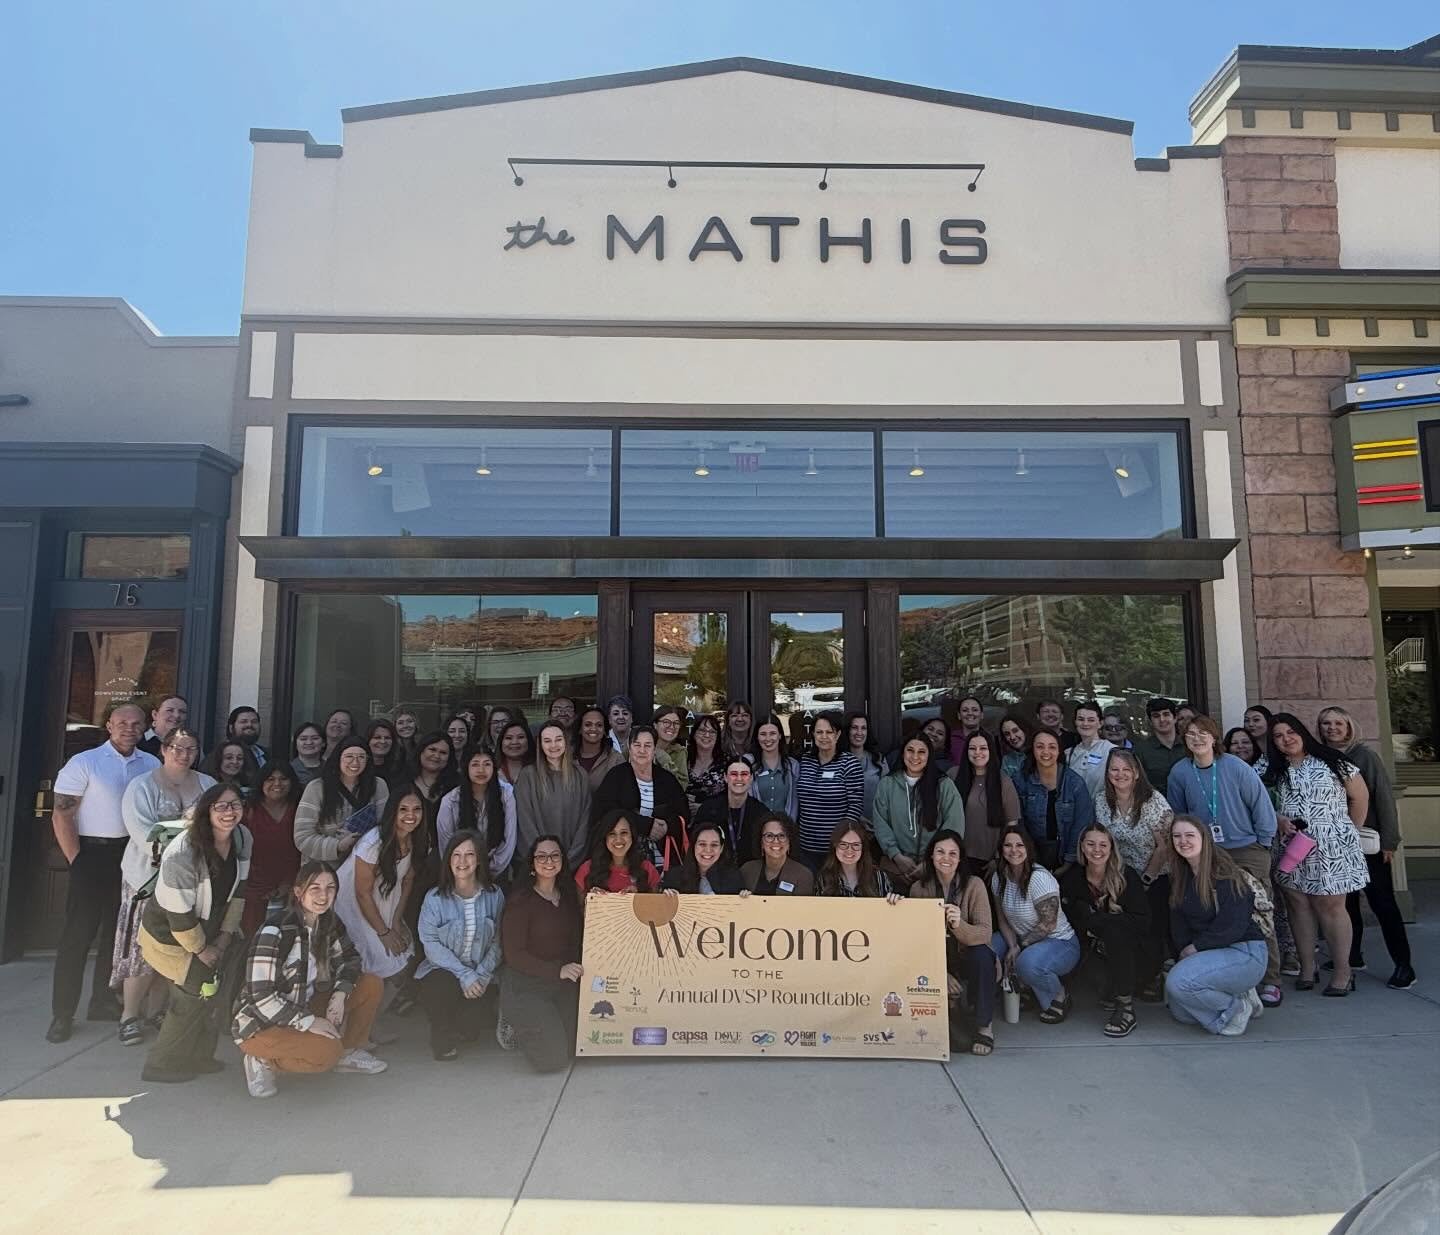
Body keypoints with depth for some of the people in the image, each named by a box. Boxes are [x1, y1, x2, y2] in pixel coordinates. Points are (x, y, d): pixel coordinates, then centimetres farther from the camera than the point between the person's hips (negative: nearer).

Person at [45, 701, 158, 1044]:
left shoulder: (151, 765, 4)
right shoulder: (84, 763, -8)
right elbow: (61, 815, -9)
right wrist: (77, 861, -12)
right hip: (93, 853, -4)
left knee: (120, 932, 13)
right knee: (78, 933, -1)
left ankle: (103, 1002, 27)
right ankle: (62, 1014, 10)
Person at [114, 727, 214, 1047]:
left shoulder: (207, 786, 9)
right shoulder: (142, 786, -1)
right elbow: (143, 833, -12)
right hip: (150, 876, -3)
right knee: (143, 949, -1)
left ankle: (157, 1010, 23)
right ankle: (130, 1015, 14)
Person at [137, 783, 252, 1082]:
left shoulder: (242, 838, -12)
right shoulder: (182, 855, -33)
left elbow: (239, 889, -2)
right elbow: (178, 915, -26)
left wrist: (225, 935, -3)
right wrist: (201, 949, -15)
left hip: (208, 928, 7)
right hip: (168, 935, -7)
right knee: (194, 997, -2)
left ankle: (198, 1056, 31)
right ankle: (163, 1064, 21)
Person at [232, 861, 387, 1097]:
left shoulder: (328, 923, -2)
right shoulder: (274, 932, -24)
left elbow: (349, 958, 11)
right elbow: (261, 997, -24)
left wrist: (340, 995, -9)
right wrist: (310, 1022, -24)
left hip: (303, 1010, 7)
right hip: (260, 1024, -7)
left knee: (371, 985, -6)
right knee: (327, 1052, -31)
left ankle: (348, 1052, 8)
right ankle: (263, 1061, -5)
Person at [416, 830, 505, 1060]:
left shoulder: (494, 895, -1)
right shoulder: (435, 897, -6)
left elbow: (498, 941, -2)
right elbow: (430, 943, -11)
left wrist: (481, 976, -15)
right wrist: (464, 974, -19)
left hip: (482, 973, 0)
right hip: (442, 969, 0)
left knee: (468, 1029, -22)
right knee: (442, 988, -34)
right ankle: (443, 1037, -1)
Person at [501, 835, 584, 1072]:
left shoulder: (568, 896, 5)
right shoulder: (520, 900, -13)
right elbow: (513, 954, -16)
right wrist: (557, 970, -22)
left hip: (563, 986, 6)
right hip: (525, 986, -6)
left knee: (570, 1050, 2)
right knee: (552, 1059, -11)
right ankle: (514, 1025, 16)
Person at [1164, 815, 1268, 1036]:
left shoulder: (1225, 873, -16)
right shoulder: (1180, 876, 7)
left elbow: (1233, 926, -20)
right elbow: (1178, 922, 5)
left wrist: (1196, 947, -13)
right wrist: (1185, 951, -10)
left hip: (1244, 953, -8)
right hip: (1210, 953, 8)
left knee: (1177, 982, -26)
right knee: (1180, 1013, 3)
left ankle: (1235, 1009, -4)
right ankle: (1238, 997, 17)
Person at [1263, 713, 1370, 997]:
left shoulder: (1331, 761, -2)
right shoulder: (1274, 771, 7)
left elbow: (1360, 796, 4)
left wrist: (1350, 831, 5)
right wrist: (1280, 821, -10)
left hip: (1330, 849, -3)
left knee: (1329, 906, 0)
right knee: (1298, 904, 5)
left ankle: (1343, 971, 13)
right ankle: (1307, 967, 16)